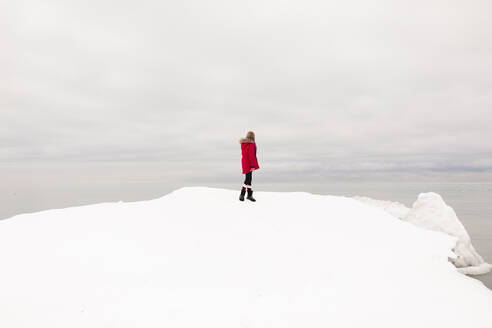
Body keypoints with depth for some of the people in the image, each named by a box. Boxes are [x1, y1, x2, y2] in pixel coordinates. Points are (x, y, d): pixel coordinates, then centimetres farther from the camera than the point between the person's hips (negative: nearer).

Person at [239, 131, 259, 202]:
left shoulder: (244, 143, 10)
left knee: (248, 178, 12)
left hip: (245, 162, 9)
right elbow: (251, 155, -18)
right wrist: (253, 165, -17)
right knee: (248, 178, -7)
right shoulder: (251, 144, -14)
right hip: (249, 163, -9)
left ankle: (249, 194, 17)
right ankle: (242, 194, -7)